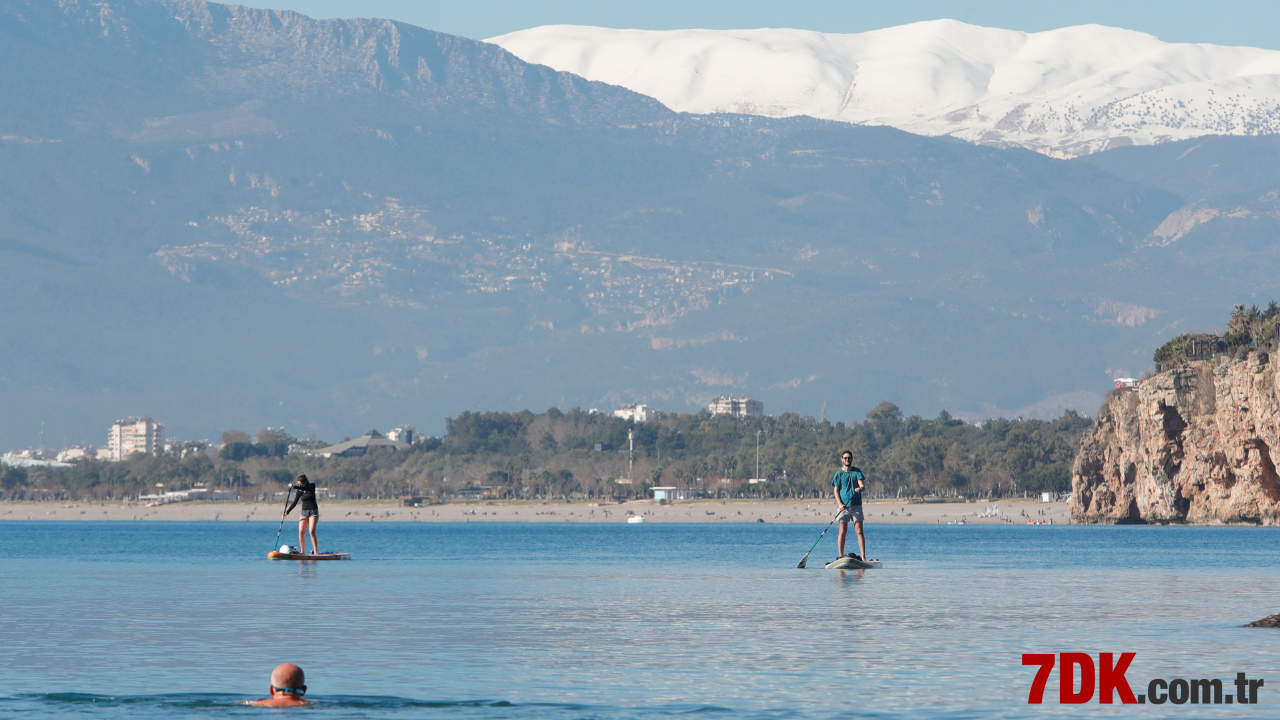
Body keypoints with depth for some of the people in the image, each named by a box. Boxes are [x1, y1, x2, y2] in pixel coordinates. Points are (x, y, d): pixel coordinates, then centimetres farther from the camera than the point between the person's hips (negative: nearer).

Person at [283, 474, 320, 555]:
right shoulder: (299, 491, 2)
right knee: (300, 532, -8)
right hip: (304, 512, 4)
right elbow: (294, 502, 1)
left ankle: (316, 551, -17)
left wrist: (294, 487, -31)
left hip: (313, 512, -4)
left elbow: (305, 488, -28)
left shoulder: (312, 486, -7)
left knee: (311, 532, -17)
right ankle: (302, 551, 3)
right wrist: (287, 512, -7)